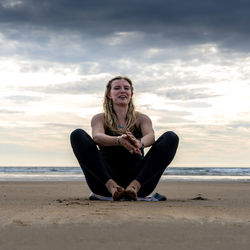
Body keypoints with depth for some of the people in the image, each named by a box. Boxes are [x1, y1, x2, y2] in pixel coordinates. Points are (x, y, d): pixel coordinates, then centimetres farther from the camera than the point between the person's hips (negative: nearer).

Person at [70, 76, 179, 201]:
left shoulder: (141, 118, 12)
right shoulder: (99, 118, 9)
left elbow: (150, 136, -11)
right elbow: (97, 136, -15)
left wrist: (139, 143, -37)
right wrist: (119, 140, -38)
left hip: (139, 178, 1)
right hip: (106, 178, -1)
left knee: (171, 137, -15)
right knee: (77, 134, -17)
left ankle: (135, 185, -32)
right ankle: (110, 185, -34)